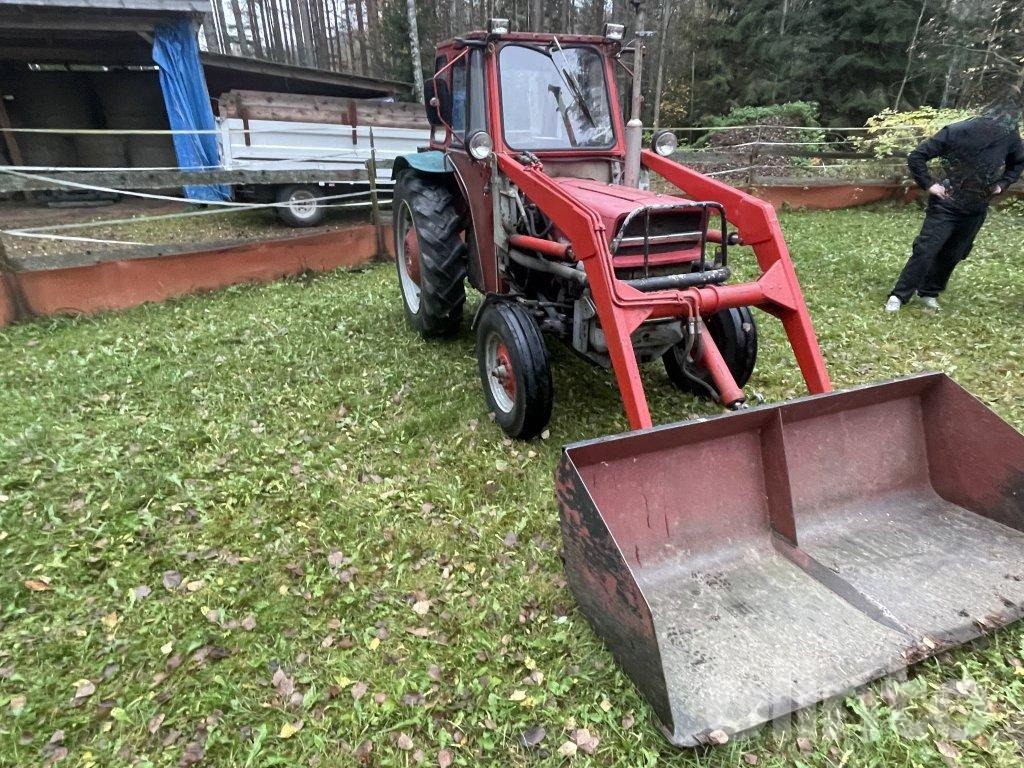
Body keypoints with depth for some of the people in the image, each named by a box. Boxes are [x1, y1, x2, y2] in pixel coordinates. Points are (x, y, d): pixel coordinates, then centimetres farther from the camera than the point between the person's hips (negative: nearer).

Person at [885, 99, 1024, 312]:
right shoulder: (957, 132, -18)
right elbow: (916, 157, -14)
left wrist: (1002, 184, 3)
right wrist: (928, 184, -15)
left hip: (976, 210, 5)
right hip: (946, 205, -5)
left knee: (952, 254, 10)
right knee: (925, 250, -9)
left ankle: (929, 292, 23)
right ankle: (898, 296, -2)